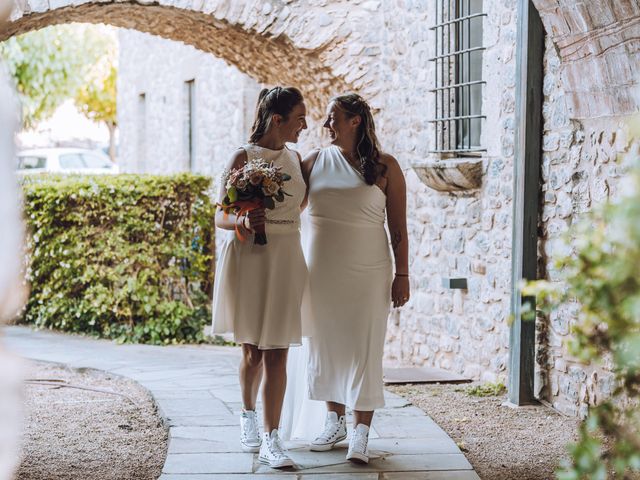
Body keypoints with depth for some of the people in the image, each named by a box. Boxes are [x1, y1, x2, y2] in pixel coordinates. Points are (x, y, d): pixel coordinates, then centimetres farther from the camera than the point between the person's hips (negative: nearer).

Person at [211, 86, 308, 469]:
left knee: (277, 352, -2)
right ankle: (248, 415, 32)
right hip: (248, 259, -3)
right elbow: (221, 218, -8)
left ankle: (271, 439, 0)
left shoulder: (296, 160, 10)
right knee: (253, 349, 8)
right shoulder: (243, 158, -5)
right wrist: (244, 221, -23)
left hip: (286, 261, 4)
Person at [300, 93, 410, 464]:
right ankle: (335, 422, 22)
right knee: (326, 345, 9)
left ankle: (361, 433, 0)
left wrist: (402, 275, -5)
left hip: (368, 273, -3)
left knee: (364, 349, -3)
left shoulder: (385, 167, -1)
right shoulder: (314, 162, 6)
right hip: (323, 271, 3)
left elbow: (398, 228, -1)